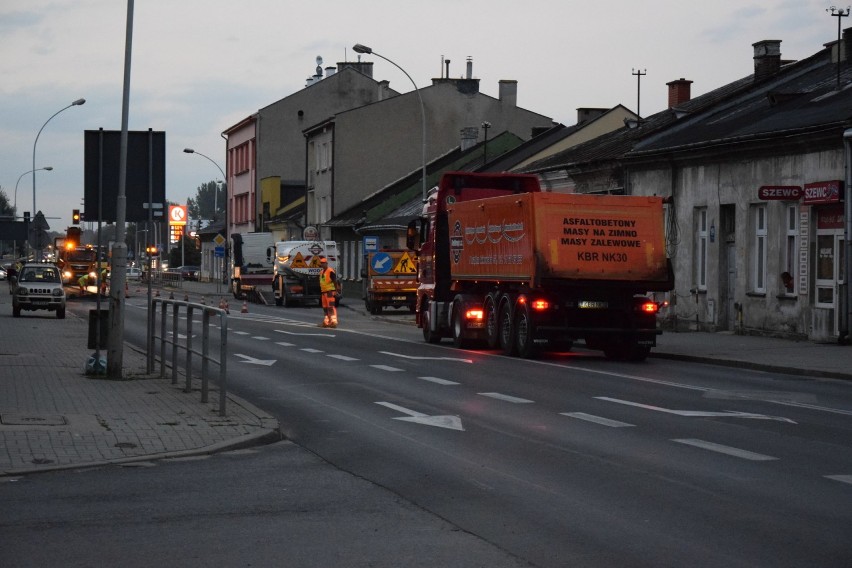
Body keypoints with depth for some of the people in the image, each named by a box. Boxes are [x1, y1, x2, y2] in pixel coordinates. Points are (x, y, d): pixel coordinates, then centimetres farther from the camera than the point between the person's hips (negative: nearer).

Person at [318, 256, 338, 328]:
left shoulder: (330, 271, -11)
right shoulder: (322, 272, 16)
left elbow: (335, 282, -12)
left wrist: (336, 291, -14)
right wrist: (321, 291, 20)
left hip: (330, 291, -9)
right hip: (324, 292, 9)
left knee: (331, 307, -12)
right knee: (325, 307, 12)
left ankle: (334, 321, -14)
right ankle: (326, 322, 18)